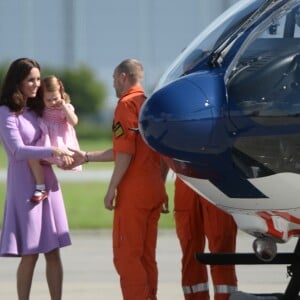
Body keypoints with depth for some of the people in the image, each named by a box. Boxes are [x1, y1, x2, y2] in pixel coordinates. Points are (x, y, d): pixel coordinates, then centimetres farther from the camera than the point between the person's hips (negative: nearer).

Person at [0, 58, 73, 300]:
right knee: (30, 254, -5)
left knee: (53, 252, 3)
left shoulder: (36, 110, 14)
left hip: (47, 184, 6)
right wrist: (52, 152, -25)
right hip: (25, 187, -6)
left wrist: (65, 155, -3)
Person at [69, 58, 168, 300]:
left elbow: (125, 153, -17)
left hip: (133, 192, -9)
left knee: (126, 255, -7)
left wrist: (112, 189, -15)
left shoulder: (127, 104, -9)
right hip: (154, 192, 9)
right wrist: (86, 157, 31)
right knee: (146, 256, 11)